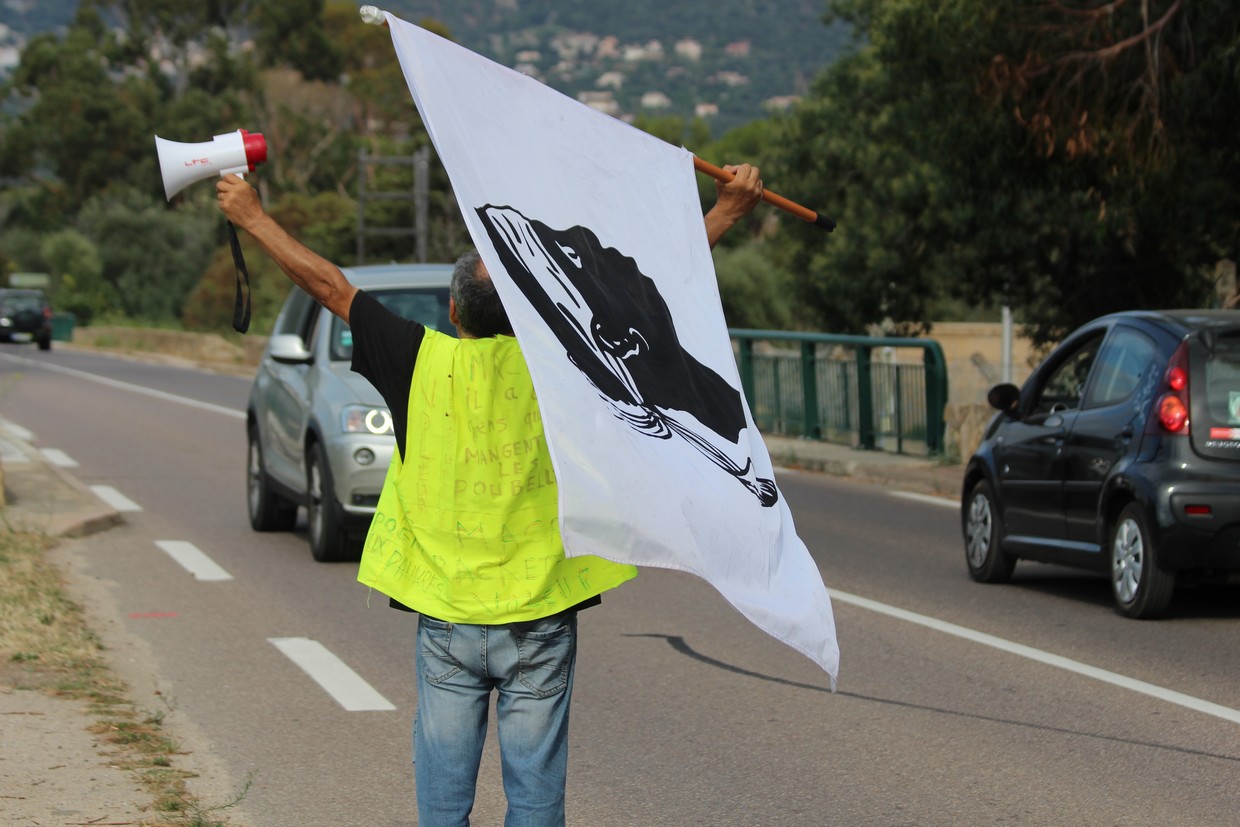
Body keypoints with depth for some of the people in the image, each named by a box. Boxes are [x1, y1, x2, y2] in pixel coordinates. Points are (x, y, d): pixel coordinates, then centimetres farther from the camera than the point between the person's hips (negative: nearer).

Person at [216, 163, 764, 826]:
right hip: (541, 621, 0)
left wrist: (252, 218, 13)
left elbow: (327, 283, 2)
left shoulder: (423, 362, -7)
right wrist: (727, 211, 7)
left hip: (446, 621, 0)